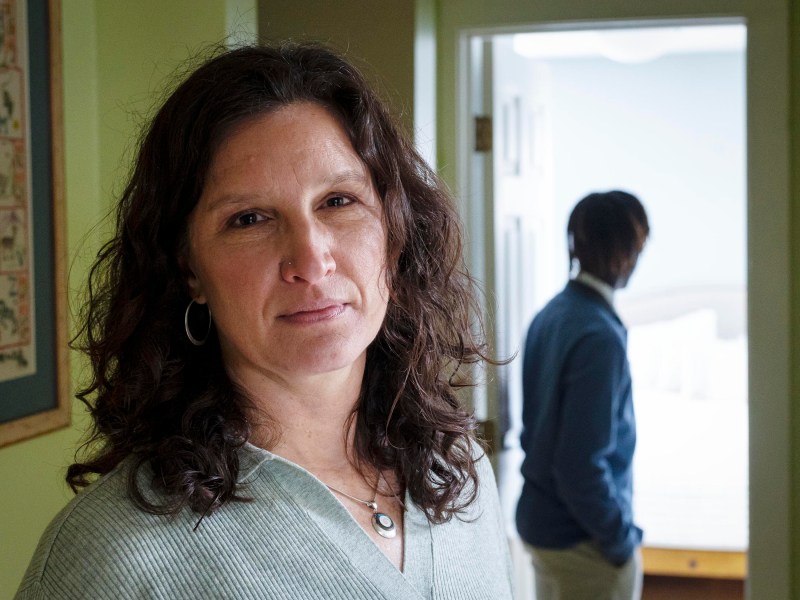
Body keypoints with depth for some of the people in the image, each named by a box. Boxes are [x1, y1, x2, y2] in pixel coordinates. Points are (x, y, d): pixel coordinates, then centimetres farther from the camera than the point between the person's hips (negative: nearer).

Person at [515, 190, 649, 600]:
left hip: (541, 520, 8)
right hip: (583, 538, -8)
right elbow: (583, 465, -25)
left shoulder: (550, 316, 3)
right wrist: (622, 540, -13)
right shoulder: (599, 336, -23)